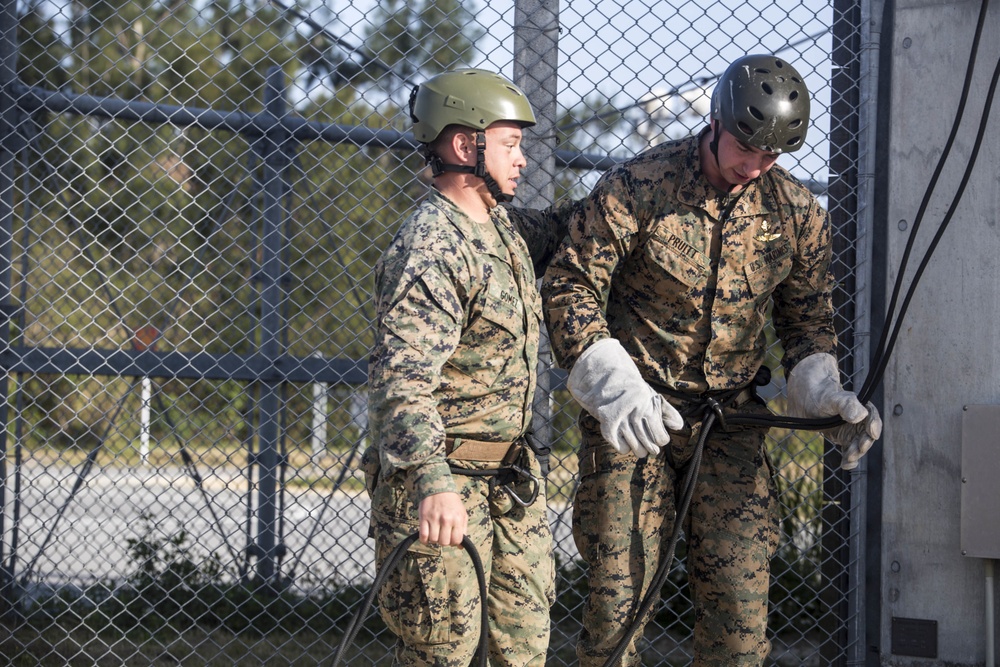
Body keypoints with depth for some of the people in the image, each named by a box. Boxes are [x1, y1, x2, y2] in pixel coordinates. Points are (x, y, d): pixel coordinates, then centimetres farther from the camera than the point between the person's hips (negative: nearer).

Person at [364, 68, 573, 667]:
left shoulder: (505, 227, 10)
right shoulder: (431, 250, -19)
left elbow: (556, 231, 36)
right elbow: (401, 380, -30)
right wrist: (433, 482, -43)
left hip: (513, 478, 9)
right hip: (446, 484, -9)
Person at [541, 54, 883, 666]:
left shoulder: (796, 211, 2)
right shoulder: (638, 187, -10)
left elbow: (808, 315, 14)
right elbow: (570, 288, -9)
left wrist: (824, 392, -5)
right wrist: (613, 383, -23)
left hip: (731, 418, 3)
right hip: (635, 413, -3)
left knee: (740, 593, -2)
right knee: (619, 592, -2)